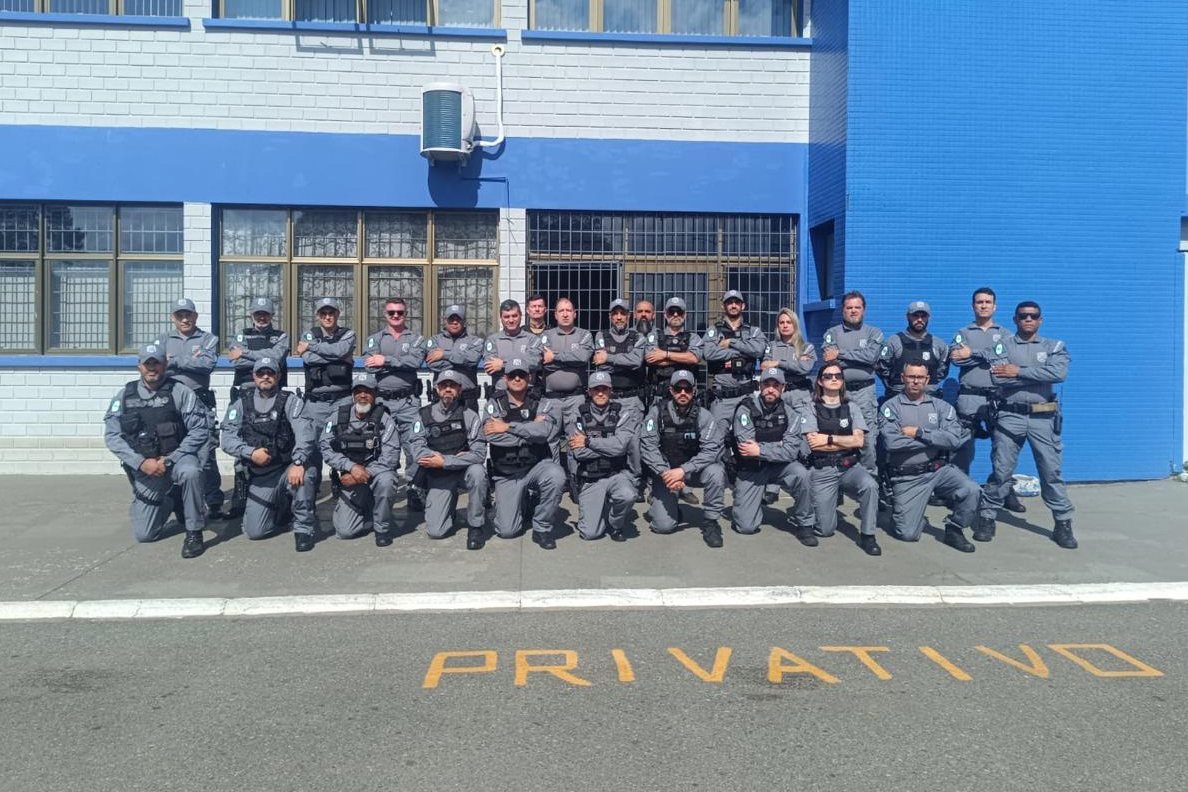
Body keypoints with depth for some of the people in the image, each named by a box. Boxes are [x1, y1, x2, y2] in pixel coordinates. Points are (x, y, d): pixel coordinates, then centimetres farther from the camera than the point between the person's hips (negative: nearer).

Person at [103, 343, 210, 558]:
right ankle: (168, 502, 34)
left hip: (176, 458, -3)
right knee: (144, 534, 0)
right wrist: (142, 463, -17)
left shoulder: (179, 392, -9)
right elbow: (112, 436, -4)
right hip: (144, 468, 3)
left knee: (190, 471, -39)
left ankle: (194, 533, -21)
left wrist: (169, 459, -20)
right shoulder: (125, 395, 0)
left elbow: (200, 429, -14)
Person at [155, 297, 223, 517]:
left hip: (200, 402, -3)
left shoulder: (208, 339, 7)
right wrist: (190, 362, -10)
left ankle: (213, 502, 2)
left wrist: (174, 362, -8)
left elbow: (208, 363, -12)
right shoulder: (164, 341, 14)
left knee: (205, 455, -7)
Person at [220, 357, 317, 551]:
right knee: (254, 531, -4)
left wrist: (298, 463, -34)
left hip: (287, 469, -3)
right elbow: (228, 439, -2)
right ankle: (282, 506, 29)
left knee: (303, 476, -38)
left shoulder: (290, 401, -4)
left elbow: (304, 433, -19)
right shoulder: (241, 404, 6)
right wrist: (251, 453, -20)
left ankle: (303, 528, -14)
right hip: (259, 477, 3)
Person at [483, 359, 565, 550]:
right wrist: (531, 428, -16)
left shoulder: (542, 405, -1)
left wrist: (508, 426, -20)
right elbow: (492, 436, -18)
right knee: (507, 531, -8)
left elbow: (547, 431, -23)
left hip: (536, 465, 0)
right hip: (506, 473, 1)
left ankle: (542, 527, -10)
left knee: (556, 475, -35)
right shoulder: (495, 405, 1)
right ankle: (522, 502, 29)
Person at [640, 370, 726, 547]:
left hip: (693, 469, 1)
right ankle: (663, 505, 25)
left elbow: (712, 450, -21)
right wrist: (664, 473, -29)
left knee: (716, 472, -32)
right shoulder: (658, 411, -12)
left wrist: (683, 470, -31)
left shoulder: (702, 415, -12)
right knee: (664, 526, -12)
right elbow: (647, 446, -16)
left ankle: (710, 522, -11)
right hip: (664, 471, -1)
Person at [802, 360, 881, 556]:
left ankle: (867, 535, -13)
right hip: (822, 470, -2)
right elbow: (814, 443, -9)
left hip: (850, 466, 2)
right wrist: (846, 441, -4)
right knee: (826, 530, -6)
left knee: (870, 485, -33)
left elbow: (859, 441, -2)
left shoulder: (851, 407, 11)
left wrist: (829, 439, -7)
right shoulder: (812, 408, 3)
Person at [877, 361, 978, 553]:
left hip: (939, 469, 2)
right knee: (908, 534, -8)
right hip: (907, 477, -2)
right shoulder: (891, 407, -2)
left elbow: (954, 440, -10)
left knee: (970, 490, -26)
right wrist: (936, 438, -10)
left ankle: (954, 531, 1)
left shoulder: (941, 406, 5)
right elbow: (892, 442, -18)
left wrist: (919, 433, -15)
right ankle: (899, 510, 28)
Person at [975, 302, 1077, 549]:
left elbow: (1059, 373, -11)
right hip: (1010, 416, -1)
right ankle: (987, 518, 13)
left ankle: (1063, 523, 13)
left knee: (1051, 470, 3)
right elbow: (997, 378, -12)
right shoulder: (1002, 346, 6)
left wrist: (1019, 372, -12)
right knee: (1001, 471, 2)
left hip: (1043, 417, 1)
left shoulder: (1054, 347, 10)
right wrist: (1039, 375, -9)